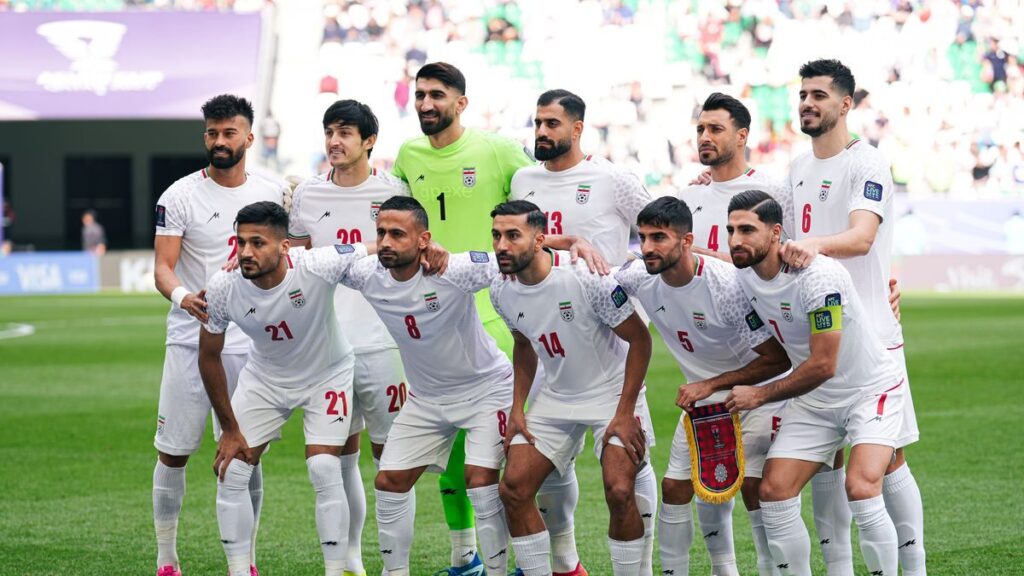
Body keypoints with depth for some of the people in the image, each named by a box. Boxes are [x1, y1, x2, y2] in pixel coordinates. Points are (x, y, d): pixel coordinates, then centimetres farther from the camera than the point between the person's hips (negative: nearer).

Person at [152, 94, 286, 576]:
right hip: (191, 339, -2)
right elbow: (162, 267, -9)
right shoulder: (181, 196, -3)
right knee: (173, 452, -1)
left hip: (250, 343, 2)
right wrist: (182, 296, -31)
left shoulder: (273, 194, 6)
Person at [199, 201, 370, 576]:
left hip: (327, 375, -3)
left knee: (324, 471, -17)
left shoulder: (318, 267, -33)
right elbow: (209, 356, -8)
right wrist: (230, 429, -5)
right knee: (231, 472, -6)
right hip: (264, 379, 3)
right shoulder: (222, 289, -24)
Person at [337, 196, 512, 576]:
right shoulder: (368, 275, -13)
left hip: (486, 387, -5)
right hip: (426, 398, 5)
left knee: (481, 481, -18)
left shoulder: (453, 271, -29)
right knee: (389, 482, 1)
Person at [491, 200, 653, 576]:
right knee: (513, 488, -6)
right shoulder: (501, 291, -6)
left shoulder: (585, 278, -25)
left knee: (619, 492, -21)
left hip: (612, 393, -5)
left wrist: (624, 414, -19)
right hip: (555, 399, 6)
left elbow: (639, 339, -17)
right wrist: (517, 409, 3)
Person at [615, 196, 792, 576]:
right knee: (675, 488, 2)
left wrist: (711, 385, -26)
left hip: (756, 390, -6)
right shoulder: (641, 278, -14)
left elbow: (778, 360, -25)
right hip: (702, 394, 6)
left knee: (754, 487, -17)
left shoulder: (728, 284, -30)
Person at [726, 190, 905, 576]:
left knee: (861, 490, -25)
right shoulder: (743, 277, -7)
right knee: (773, 493, -5)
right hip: (814, 400, 7)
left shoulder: (818, 276, -28)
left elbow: (822, 366, -25)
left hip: (872, 390, -7)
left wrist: (760, 395, -15)